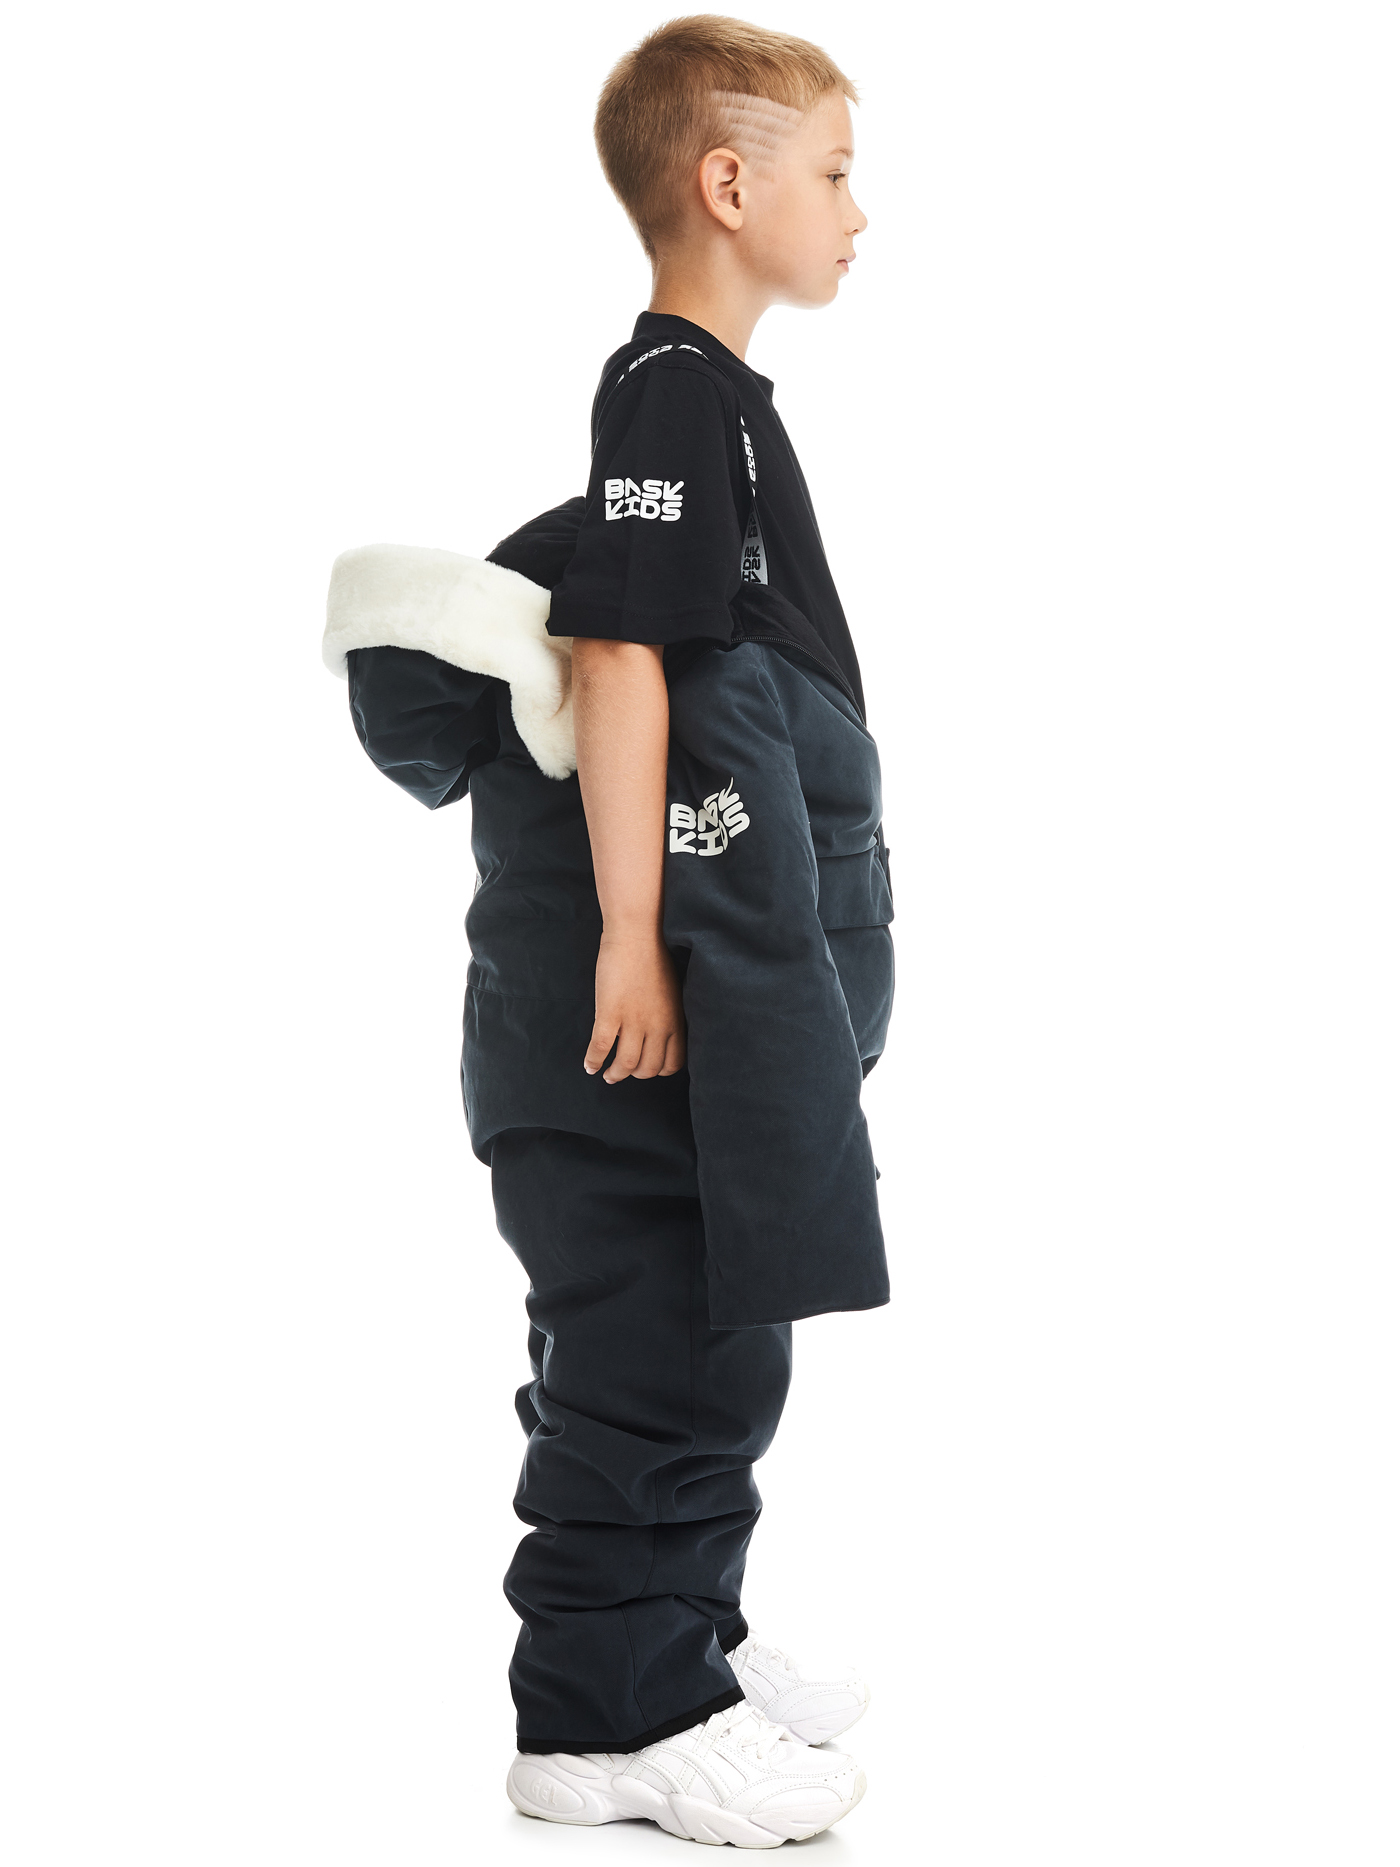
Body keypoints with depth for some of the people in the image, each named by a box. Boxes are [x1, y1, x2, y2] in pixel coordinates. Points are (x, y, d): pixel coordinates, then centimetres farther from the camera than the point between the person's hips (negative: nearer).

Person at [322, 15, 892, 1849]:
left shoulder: (713, 394, 17)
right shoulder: (672, 391, -13)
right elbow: (620, 664, -20)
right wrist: (628, 934, -22)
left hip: (739, 960, 10)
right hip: (662, 955, -10)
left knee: (714, 1318, 17)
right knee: (662, 1330, -5)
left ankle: (682, 1633, 29)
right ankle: (612, 1713, 4)